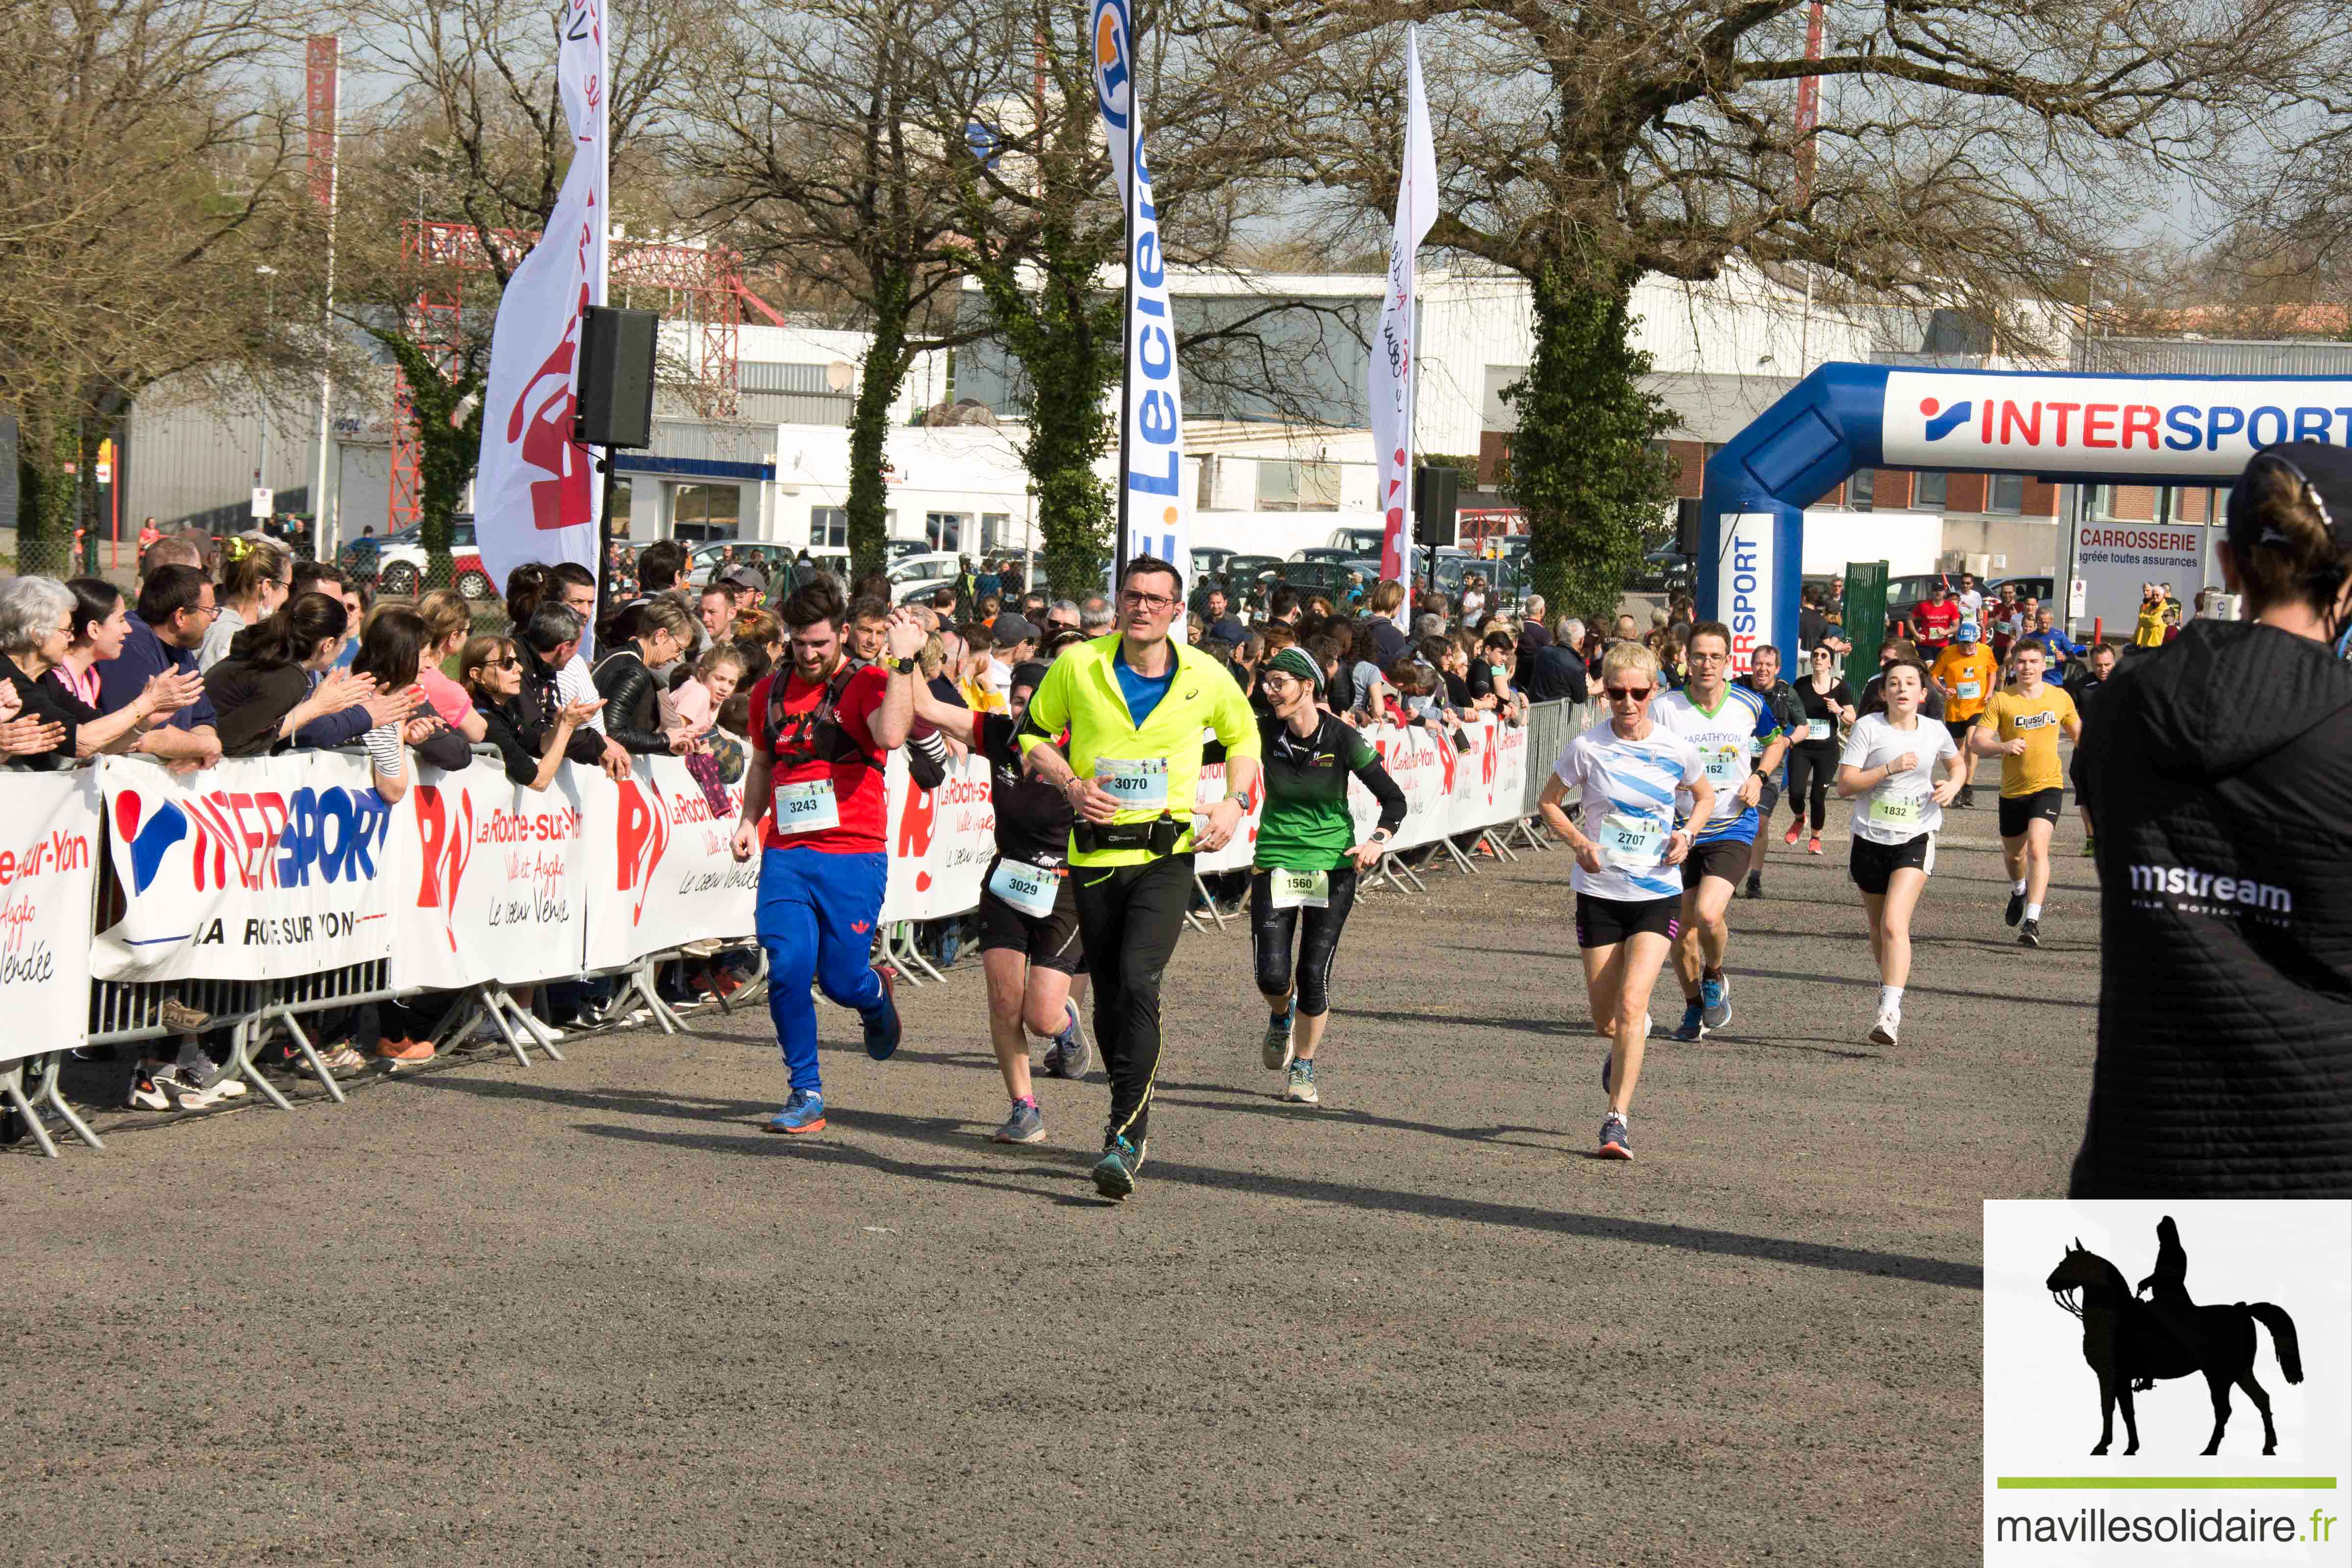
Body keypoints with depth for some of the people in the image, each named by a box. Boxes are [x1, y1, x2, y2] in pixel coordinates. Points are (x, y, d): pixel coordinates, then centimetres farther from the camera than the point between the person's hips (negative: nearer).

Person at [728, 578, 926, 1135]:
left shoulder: (867, 683, -3)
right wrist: (749, 820, 12)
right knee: (788, 970, -11)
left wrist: (901, 662, -27)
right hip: (785, 855, 4)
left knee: (842, 981, -1)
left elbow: (890, 735, -25)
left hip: (852, 857, -4)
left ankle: (877, 995, 37)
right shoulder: (770, 692, 12)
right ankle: (806, 1095, 1)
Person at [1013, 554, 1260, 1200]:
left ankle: (1123, 1139, -23)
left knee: (1138, 982, -21)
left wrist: (1234, 803, 2)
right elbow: (1033, 733, 10)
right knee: (1109, 998, 9)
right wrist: (1071, 784, -9)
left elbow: (1243, 735, 18)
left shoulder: (1206, 678, -1)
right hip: (1096, 854, 2)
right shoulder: (1078, 666, -2)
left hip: (1166, 856, -2)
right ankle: (1137, 1116, 31)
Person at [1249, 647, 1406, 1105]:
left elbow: (1394, 799, -3)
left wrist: (1378, 840, -19)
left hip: (1333, 867, -1)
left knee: (1314, 975, -4)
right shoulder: (1264, 732, -6)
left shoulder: (1343, 740, -11)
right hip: (1275, 863, 1)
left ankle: (1303, 1070, 17)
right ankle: (1282, 1016, 29)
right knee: (1273, 976, -9)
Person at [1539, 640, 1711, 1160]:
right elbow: (1549, 802, 6)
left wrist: (1686, 834, -4)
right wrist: (1579, 842, -12)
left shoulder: (1677, 750, -4)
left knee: (1632, 1003, -18)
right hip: (1600, 891, 1)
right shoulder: (1586, 748, -7)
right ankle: (1623, 1053, 44)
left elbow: (1705, 797, 15)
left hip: (1658, 893, -1)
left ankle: (1617, 1118, -12)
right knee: (1606, 1021, 7)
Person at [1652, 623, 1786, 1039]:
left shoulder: (1749, 704, -4)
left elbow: (1777, 741, 18)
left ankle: (1714, 977, 11)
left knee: (1708, 915, -21)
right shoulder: (1665, 708, -8)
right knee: (1682, 928, 6)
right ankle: (1694, 1007, 30)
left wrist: (1759, 778, 2)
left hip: (1733, 829, -1)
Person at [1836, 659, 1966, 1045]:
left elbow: (1958, 763, 25)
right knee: (1878, 929, 15)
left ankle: (1890, 1013, -24)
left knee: (1894, 925, -19)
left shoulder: (1935, 734, 2)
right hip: (1870, 839, 1)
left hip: (1915, 840, -1)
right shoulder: (1869, 728, -5)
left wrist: (1953, 785, 2)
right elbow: (1845, 785, -11)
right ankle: (1889, 991, 41)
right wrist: (1890, 768, -21)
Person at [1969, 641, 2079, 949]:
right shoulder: (2001, 701, -6)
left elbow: (2078, 732, 19)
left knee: (2037, 847, -21)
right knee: (2013, 853, 19)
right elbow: (1977, 741, -11)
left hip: (2048, 786, -2)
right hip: (2013, 789, 2)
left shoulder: (2060, 698, 1)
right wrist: (2003, 746, -29)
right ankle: (2019, 891, 55)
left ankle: (2032, 921, -23)